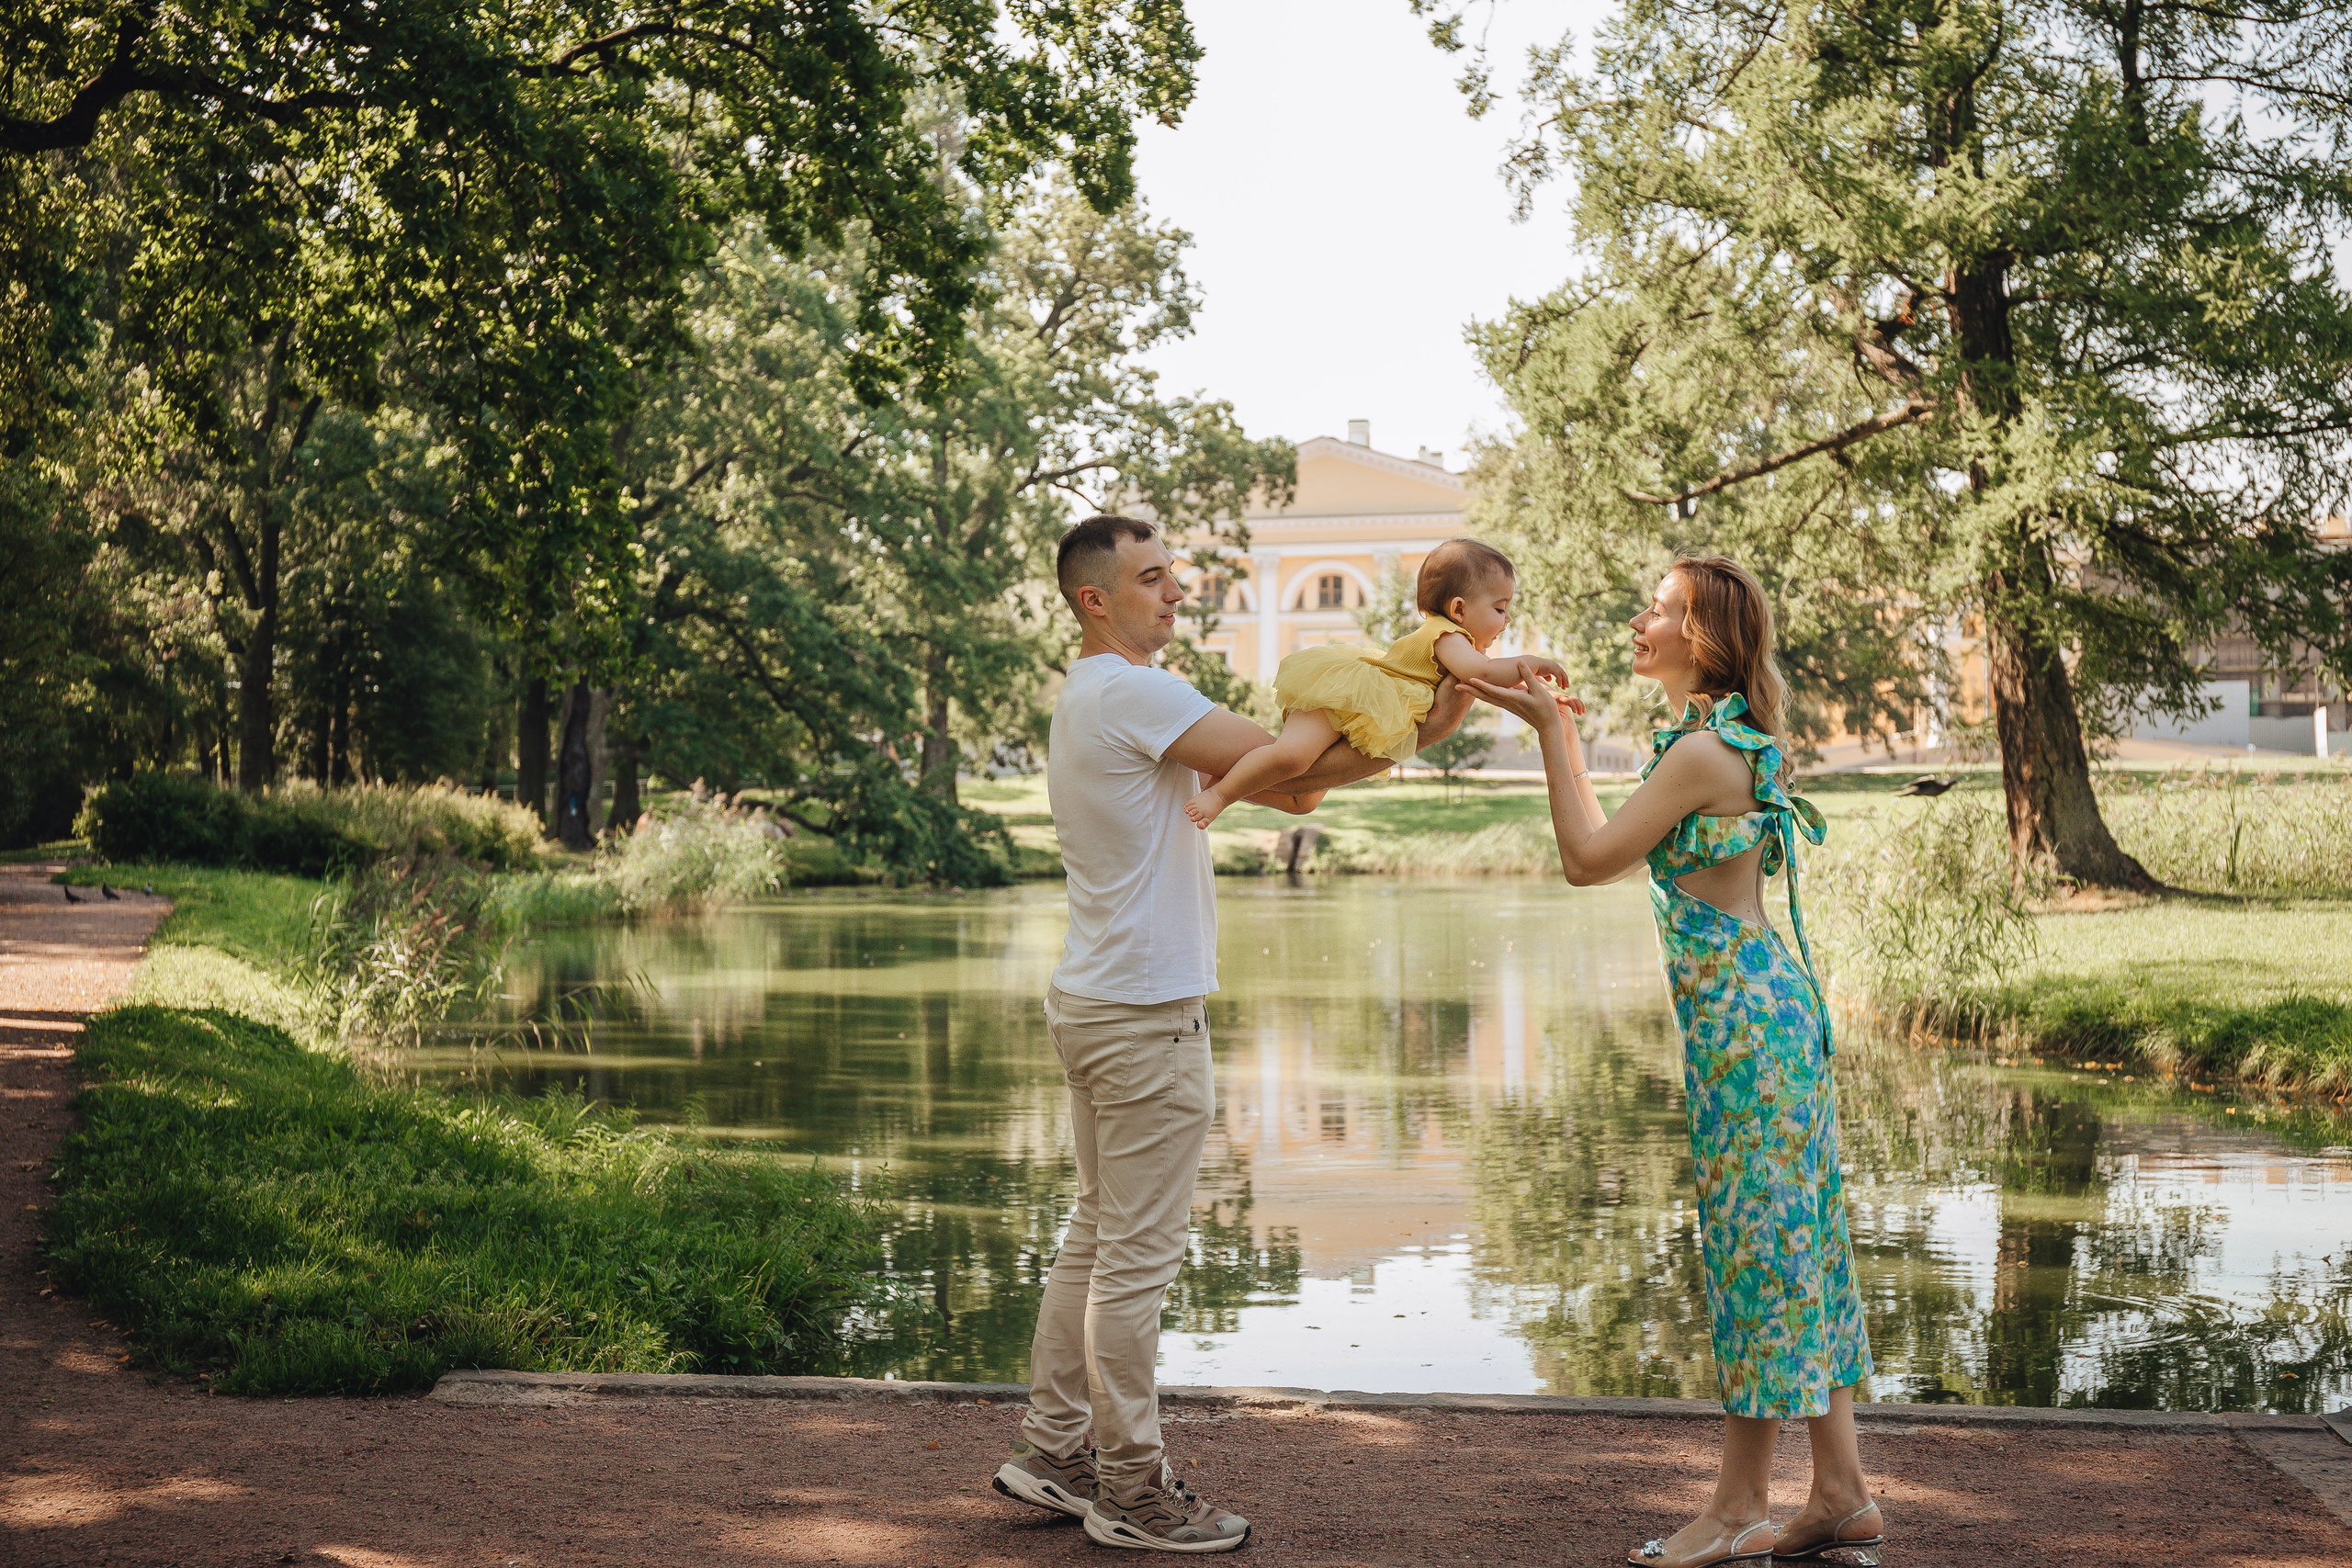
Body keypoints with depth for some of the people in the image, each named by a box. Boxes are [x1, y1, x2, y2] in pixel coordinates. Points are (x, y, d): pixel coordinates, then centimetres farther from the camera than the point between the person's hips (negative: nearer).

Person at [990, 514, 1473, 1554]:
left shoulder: (1094, 698, 17)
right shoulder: (1131, 693, -15)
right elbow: (1287, 767, -19)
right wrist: (1417, 733, -11)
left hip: (1095, 1002, 10)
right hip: (1145, 1013, -10)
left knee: (1098, 1237, 17)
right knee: (1137, 1258, -2)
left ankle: (1050, 1452, 24)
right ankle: (1131, 1491, 6)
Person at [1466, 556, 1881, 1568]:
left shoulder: (1700, 752, -16)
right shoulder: (1730, 740, 14)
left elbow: (1586, 860, -13)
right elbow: (1609, 851, 19)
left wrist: (1552, 729, -7)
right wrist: (1557, 728, 22)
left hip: (1744, 1012, -10)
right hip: (1770, 1003, 10)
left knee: (1755, 1247, -3)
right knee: (1793, 1239, 11)